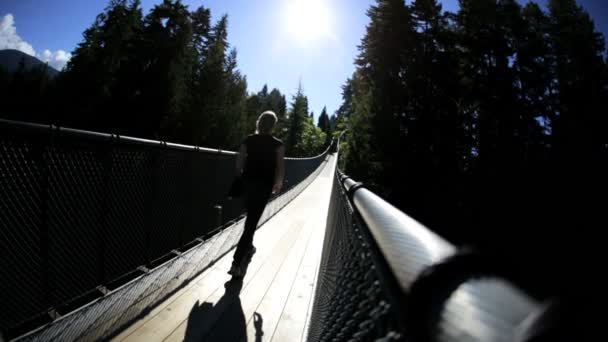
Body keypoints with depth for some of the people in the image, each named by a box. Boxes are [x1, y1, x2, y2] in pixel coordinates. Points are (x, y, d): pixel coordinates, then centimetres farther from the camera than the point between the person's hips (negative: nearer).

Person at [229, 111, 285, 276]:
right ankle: (237, 262, -8)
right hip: (264, 185, -4)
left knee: (251, 217, 24)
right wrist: (278, 184, 7)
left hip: (248, 182, 4)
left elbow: (239, 163, -1)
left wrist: (241, 178, 12)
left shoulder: (248, 140, 2)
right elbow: (280, 168, -8)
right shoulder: (277, 145, -5)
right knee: (252, 221, -3)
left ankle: (248, 247, 42)